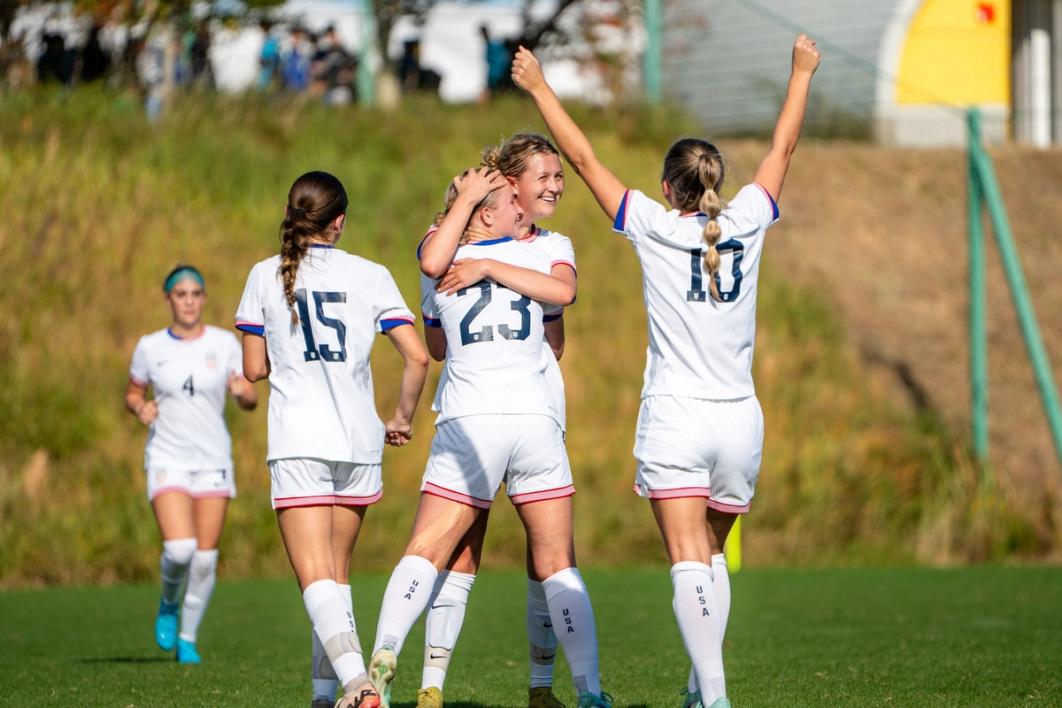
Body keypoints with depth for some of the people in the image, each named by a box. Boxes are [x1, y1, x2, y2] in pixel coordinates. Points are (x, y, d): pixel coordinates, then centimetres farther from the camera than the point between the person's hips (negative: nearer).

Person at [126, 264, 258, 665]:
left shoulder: (225, 343, 1)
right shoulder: (150, 347, 1)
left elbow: (250, 401, 1)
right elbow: (132, 394, 13)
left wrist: (242, 392, -22)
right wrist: (140, 408, -9)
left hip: (213, 459, 1)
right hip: (168, 458, -1)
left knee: (206, 556, -2)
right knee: (180, 548, -19)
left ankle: (188, 638, 15)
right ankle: (168, 603, 14)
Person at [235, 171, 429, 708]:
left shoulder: (266, 276, 3)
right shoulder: (370, 276, 4)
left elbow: (254, 368, 5)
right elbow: (417, 357, -3)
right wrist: (403, 417, 12)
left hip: (299, 442, -3)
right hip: (359, 440, 3)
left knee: (316, 576, -10)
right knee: (337, 572, 17)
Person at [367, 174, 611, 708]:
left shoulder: (439, 270, 13)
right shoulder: (533, 258, 8)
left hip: (468, 422, 0)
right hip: (535, 418, 0)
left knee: (424, 555, -1)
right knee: (558, 567, 7)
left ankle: (384, 654, -23)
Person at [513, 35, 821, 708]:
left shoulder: (655, 227, -3)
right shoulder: (746, 223, 3)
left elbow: (584, 158, 4)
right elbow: (783, 148, 18)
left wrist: (541, 88, 14)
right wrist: (803, 73, 32)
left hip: (676, 419, -4)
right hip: (740, 419, 4)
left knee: (690, 563, -10)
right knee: (713, 557, 19)